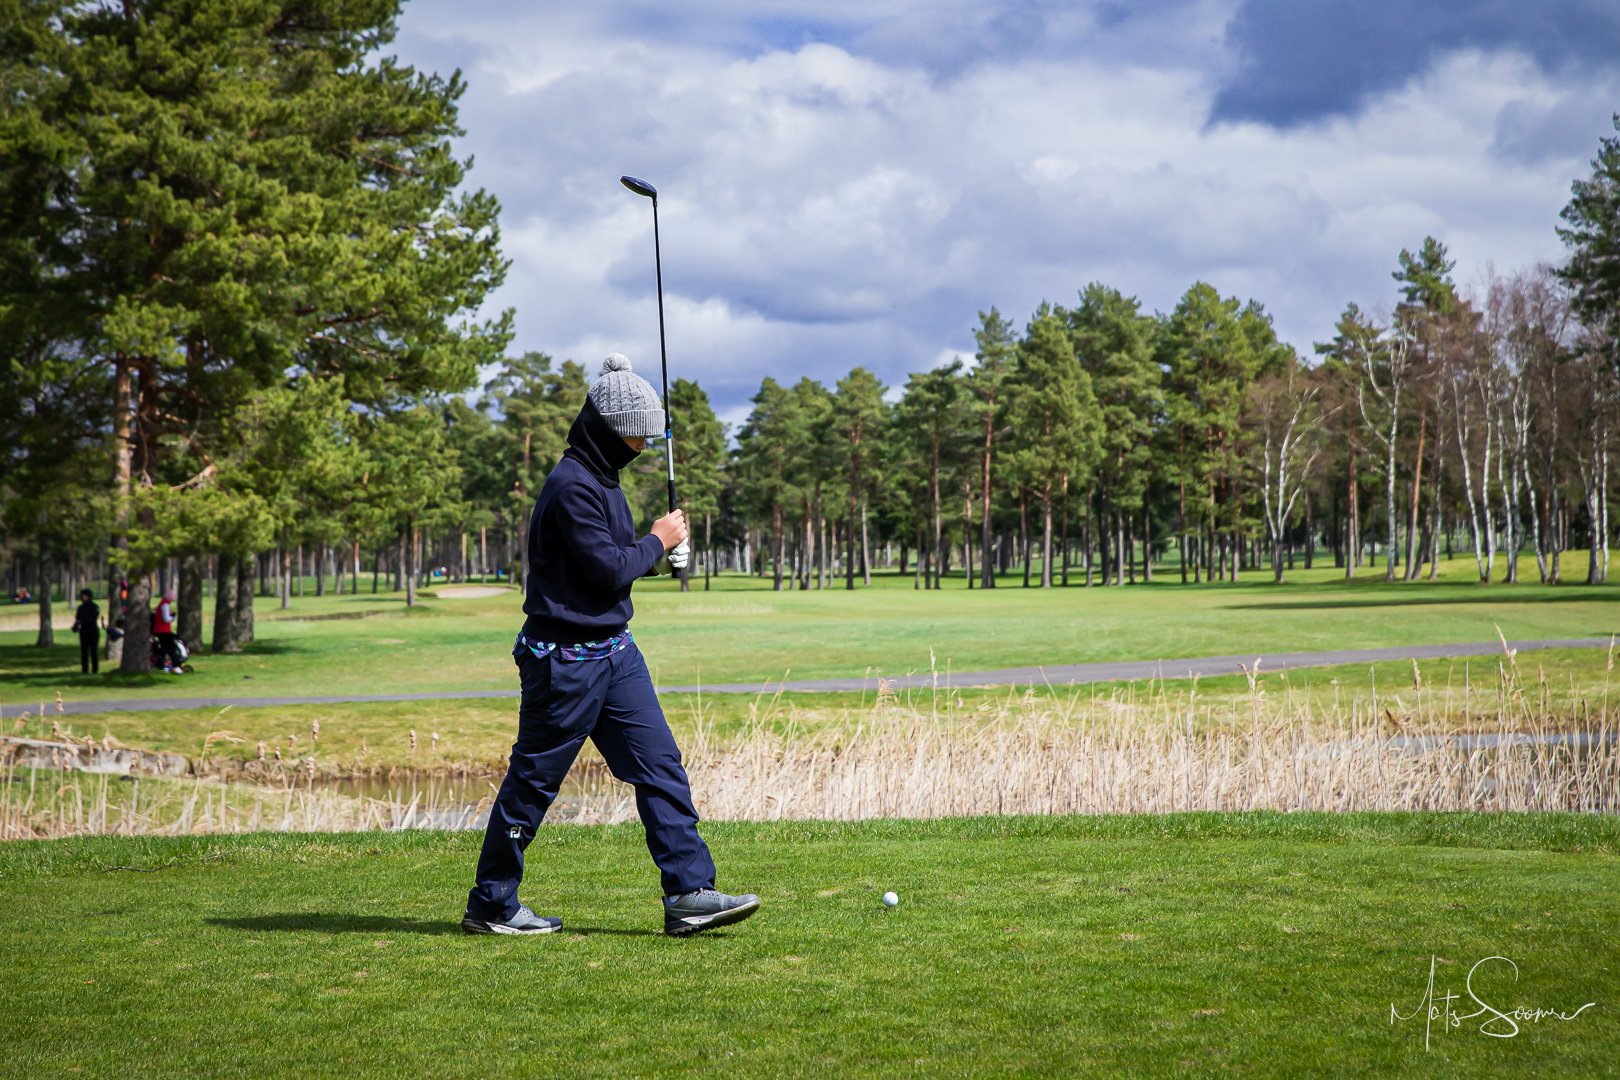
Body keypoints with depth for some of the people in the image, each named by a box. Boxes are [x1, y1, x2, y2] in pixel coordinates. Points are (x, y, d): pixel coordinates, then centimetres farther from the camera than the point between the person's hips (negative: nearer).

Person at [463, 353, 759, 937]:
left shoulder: (602, 478, 13)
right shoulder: (571, 485, -18)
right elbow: (609, 569, -21)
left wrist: (663, 549, 3)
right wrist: (656, 541, -5)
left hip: (614, 651, 9)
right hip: (565, 659, -9)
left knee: (661, 767, 1)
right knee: (532, 781, 2)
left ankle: (689, 894, 0)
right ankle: (490, 905, 15)